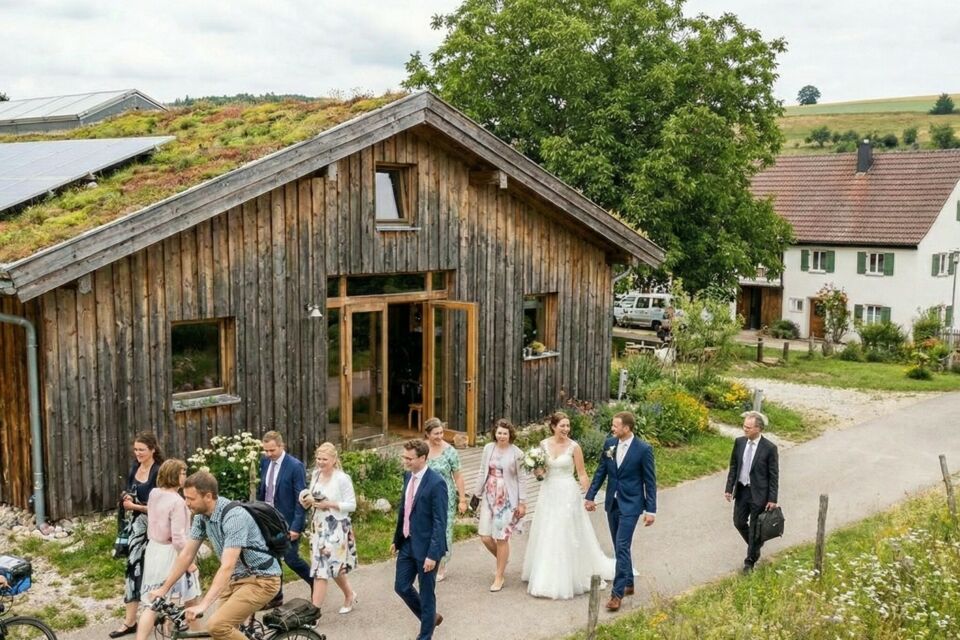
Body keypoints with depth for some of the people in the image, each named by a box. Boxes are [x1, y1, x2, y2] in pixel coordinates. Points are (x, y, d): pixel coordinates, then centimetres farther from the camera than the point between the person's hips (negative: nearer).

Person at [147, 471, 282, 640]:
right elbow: (187, 555, 8)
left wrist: (203, 605, -39)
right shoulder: (202, 515, -2)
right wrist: (163, 589, 8)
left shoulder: (234, 516, -27)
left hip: (261, 580, -8)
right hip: (237, 578, 8)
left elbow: (227, 566, -33)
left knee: (217, 626, -21)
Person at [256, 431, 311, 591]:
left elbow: (301, 499, -15)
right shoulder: (265, 462, 3)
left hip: (287, 522, -6)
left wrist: (296, 526, -17)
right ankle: (275, 595, 23)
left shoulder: (295, 466, -16)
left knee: (291, 559, 0)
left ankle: (315, 582, 23)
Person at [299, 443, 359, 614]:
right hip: (319, 527, 7)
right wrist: (307, 500, -6)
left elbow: (351, 505, -13)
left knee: (322, 568, -8)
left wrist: (330, 504, -21)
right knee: (333, 566, 17)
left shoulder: (342, 478, -15)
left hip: (336, 528, -7)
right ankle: (350, 595, 40)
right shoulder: (315, 475, 4)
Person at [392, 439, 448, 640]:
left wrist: (433, 554, -22)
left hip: (425, 546, -8)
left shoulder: (436, 483, -21)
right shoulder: (408, 476, 3)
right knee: (401, 586, 16)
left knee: (426, 593, 7)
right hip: (407, 544, 8)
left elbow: (440, 522, -20)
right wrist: (397, 539, 17)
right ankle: (430, 617, 38)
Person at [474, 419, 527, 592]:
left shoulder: (516, 453, -8)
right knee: (485, 536, 1)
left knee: (502, 538, 1)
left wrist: (522, 503, -5)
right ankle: (502, 559, 32)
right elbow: (482, 473, 10)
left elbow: (521, 479, -4)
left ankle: (499, 577, 15)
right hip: (489, 497, 4)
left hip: (507, 499, -4)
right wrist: (478, 494, 11)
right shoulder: (488, 448, 2)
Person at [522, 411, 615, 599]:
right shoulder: (544, 444, 1)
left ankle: (567, 580, 11)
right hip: (548, 493, 4)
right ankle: (546, 578, 25)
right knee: (546, 536, 10)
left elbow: (582, 473, -6)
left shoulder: (574, 446, -9)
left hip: (567, 493, -4)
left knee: (566, 536, -1)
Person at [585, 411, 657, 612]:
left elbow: (650, 481, -8)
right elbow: (601, 471, 10)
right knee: (620, 547, 14)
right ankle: (628, 584, 29)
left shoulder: (643, 449, -13)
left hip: (630, 505, -6)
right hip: (612, 503, 6)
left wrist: (651, 510, -9)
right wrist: (590, 496, 10)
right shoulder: (609, 444, 2)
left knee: (622, 546, -12)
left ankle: (617, 593, -10)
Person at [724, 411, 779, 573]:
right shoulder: (739, 442, -3)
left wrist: (772, 499, -11)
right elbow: (733, 467, 6)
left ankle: (750, 561, 22)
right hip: (741, 490, 5)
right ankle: (755, 545, 40)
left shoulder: (769, 448, -17)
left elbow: (774, 475, -11)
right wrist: (729, 488, 2)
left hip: (758, 493, -5)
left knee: (754, 528, 6)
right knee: (739, 522, 13)